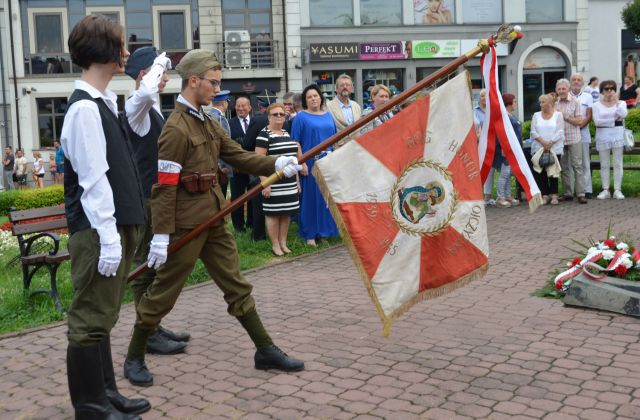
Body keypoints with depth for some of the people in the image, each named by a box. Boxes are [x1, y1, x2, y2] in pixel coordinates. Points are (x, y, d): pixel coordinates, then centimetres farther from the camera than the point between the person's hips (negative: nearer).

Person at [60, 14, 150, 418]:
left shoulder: (104, 102, 14)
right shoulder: (85, 108, -16)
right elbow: (93, 180, -20)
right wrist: (108, 238, -20)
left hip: (116, 225, 10)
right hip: (98, 231, -10)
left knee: (102, 316, 16)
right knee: (90, 319, 0)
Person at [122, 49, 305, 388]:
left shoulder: (208, 123, 12)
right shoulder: (176, 129, -17)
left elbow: (238, 156, 9)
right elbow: (164, 187, -20)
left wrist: (276, 165, -5)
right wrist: (161, 235, -21)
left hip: (213, 219, 9)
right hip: (186, 224, -9)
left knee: (236, 285, 13)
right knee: (162, 294, 4)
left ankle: (266, 351, 22)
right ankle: (134, 359, 21)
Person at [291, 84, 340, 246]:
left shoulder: (328, 116, 13)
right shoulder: (301, 117, -1)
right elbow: (296, 142, -6)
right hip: (310, 164, -4)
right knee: (310, 197, -1)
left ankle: (325, 230, 17)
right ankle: (310, 234, 5)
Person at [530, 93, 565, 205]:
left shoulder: (558, 115, 5)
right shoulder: (536, 115, 11)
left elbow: (560, 132, -4)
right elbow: (533, 132, 2)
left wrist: (550, 142, -15)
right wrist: (543, 141, -12)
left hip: (555, 148, -2)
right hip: (539, 149, 2)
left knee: (553, 172, -1)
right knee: (541, 173, -2)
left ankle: (554, 195, 7)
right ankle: (545, 195, 5)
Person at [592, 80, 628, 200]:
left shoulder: (621, 103, 7)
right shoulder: (597, 105, 4)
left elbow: (623, 114, -13)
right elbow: (597, 121, -10)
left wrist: (616, 102, -12)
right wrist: (614, 120, -10)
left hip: (618, 135, 0)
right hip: (603, 135, 0)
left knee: (618, 164, 0)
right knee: (604, 165, 3)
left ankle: (617, 190, 4)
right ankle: (605, 190, 8)